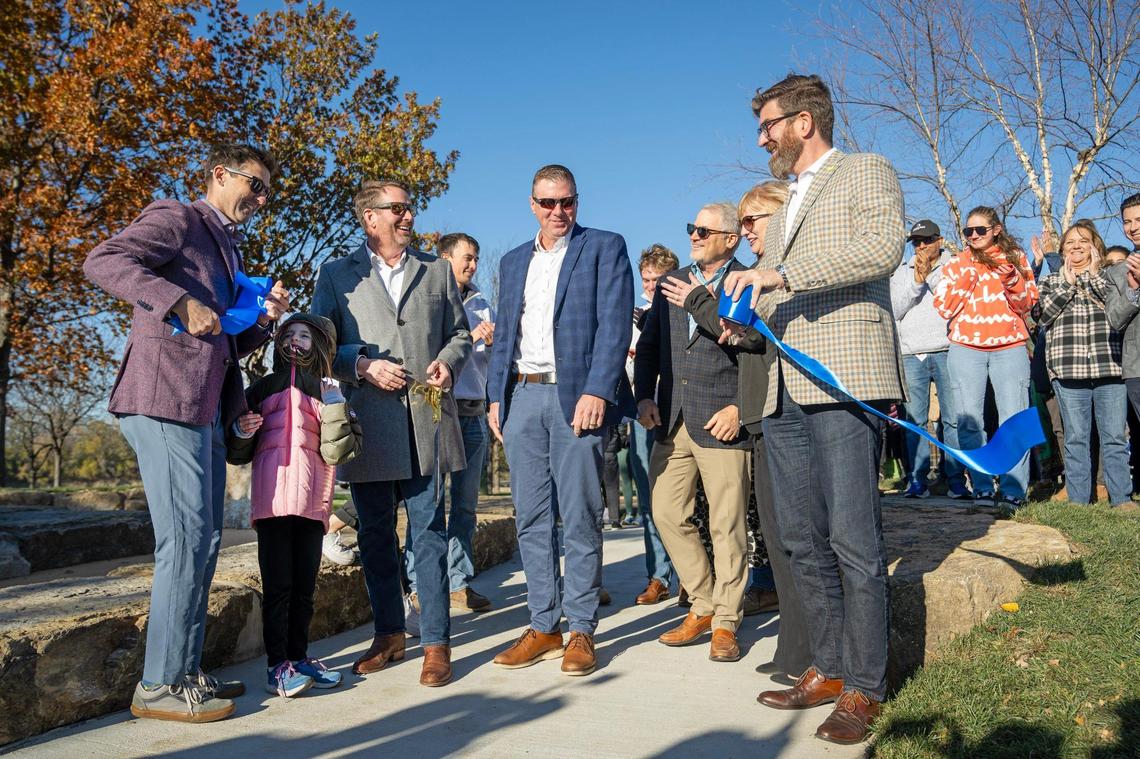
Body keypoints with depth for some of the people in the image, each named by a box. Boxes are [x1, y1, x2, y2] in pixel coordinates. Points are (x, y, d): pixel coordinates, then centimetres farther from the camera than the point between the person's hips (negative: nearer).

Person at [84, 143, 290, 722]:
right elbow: (102, 261, -18)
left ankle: (186, 672, 20)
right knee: (185, 541, -10)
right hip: (165, 402, -9)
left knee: (202, 543, 11)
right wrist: (181, 303, -25)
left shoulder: (228, 251, 25)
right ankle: (160, 685, 0)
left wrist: (265, 317, 7)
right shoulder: (175, 220, 0)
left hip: (207, 411, 9)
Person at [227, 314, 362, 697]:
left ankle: (299, 656, 17)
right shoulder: (264, 387, 15)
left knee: (304, 586, 7)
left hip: (313, 502, 1)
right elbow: (237, 453, 16)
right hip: (273, 499, -1)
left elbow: (337, 452, 0)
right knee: (278, 585, -4)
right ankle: (277, 665, 0)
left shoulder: (329, 392, 13)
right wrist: (241, 432, -5)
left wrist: (333, 405, -10)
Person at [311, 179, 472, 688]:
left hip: (427, 421, 0)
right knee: (375, 535, 9)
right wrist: (362, 365, -10)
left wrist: (449, 362, -3)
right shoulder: (336, 275, 10)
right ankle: (388, 634, 23)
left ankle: (435, 642, 5)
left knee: (429, 532, -3)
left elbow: (460, 333, 17)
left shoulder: (437, 271, 16)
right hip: (368, 423, 0)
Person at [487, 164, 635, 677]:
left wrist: (596, 391, -17)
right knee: (531, 519, 6)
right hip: (521, 398, 5)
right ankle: (543, 626, 15)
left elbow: (615, 323, -7)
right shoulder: (514, 262, 21)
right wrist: (496, 398, 10)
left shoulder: (605, 248, 4)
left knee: (579, 519, -2)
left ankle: (582, 630, 8)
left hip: (575, 396, -5)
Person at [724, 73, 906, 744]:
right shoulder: (784, 207, 28)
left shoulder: (866, 173, 5)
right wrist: (744, 312, 11)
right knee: (804, 541, 9)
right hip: (785, 392, 8)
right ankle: (828, 669, 20)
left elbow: (884, 247, -15)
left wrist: (779, 274, -17)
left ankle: (864, 688, 4)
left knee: (854, 541, -6)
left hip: (845, 384, -8)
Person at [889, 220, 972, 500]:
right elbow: (895, 309, 7)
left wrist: (930, 277, -7)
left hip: (946, 351, -2)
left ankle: (956, 480, -1)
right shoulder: (902, 272, 18)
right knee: (914, 419, 0)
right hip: (911, 354, 2)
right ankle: (918, 480, 4)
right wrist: (916, 282, -3)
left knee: (954, 418, -6)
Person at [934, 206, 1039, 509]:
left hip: (1009, 348, -1)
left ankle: (1013, 491, -4)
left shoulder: (1015, 257, 11)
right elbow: (945, 308, 3)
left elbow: (1026, 305, 7)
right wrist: (967, 275, -4)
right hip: (966, 349, 1)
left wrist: (1011, 278, -10)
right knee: (969, 421, -1)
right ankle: (982, 489, 6)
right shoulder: (956, 263, 12)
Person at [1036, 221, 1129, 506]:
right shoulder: (1051, 281, 16)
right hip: (1068, 369, 0)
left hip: (1109, 367, 0)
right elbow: (1044, 314, -1)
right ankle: (1078, 500, 7)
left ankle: (1122, 498, 5)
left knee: (1114, 437, 0)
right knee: (1076, 439, 2)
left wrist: (1092, 274, -1)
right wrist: (1068, 283, -2)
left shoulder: (1109, 277, 15)